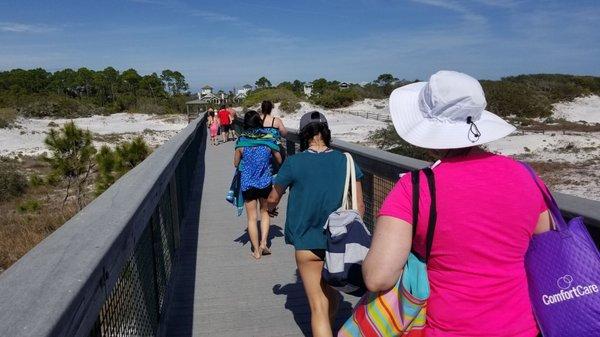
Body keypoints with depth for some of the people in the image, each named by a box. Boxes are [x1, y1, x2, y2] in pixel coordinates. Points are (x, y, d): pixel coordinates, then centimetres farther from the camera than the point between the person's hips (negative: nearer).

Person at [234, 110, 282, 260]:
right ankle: (263, 243, 13)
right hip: (266, 182, 1)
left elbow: (236, 163, 0)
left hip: (247, 184, -1)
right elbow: (279, 160, 1)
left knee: (252, 217, 10)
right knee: (265, 212, 23)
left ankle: (256, 250, 17)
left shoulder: (241, 142, -11)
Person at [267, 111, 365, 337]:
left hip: (308, 244, -3)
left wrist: (270, 208, 28)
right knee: (332, 294, 27)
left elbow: (273, 199, 5)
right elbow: (359, 206, -1)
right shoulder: (345, 161, -4)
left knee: (319, 306, 6)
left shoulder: (294, 163, -10)